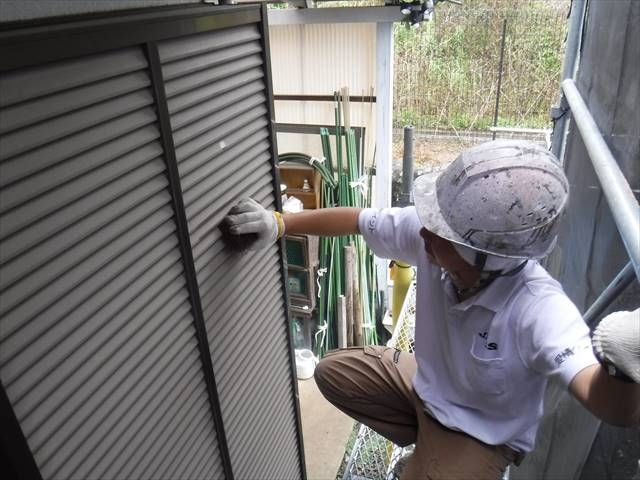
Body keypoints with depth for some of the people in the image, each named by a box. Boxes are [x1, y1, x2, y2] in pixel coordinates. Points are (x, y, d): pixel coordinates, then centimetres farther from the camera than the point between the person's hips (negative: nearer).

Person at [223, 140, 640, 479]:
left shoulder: (538, 309, -40)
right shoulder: (427, 235, -27)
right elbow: (354, 219, -14)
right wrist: (280, 224, -23)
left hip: (481, 434, -5)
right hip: (428, 382, 5)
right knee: (334, 372, 8)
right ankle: (428, 441, 14)